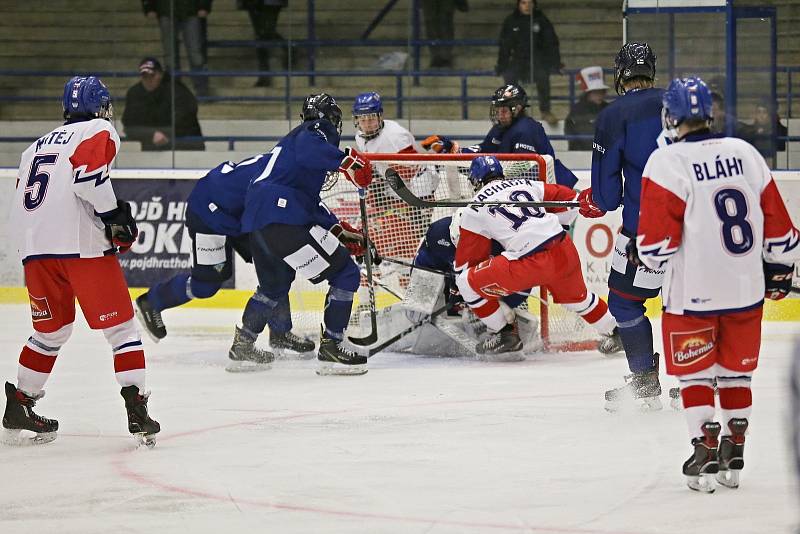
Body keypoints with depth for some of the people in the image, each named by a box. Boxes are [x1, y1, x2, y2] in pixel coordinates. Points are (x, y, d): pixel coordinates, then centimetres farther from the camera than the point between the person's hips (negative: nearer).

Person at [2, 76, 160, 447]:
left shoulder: (38, 145, 25)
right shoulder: (100, 131, 4)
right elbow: (89, 174, -15)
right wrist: (114, 216, -8)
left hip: (34, 249, 6)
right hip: (81, 245, -6)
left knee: (51, 331, 23)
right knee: (120, 326, 1)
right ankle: (137, 410, -9)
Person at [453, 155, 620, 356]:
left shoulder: (475, 209, 9)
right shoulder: (525, 184, 19)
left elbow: (466, 259, 13)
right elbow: (570, 199, 24)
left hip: (529, 263, -6)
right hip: (565, 252, 6)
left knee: (468, 283, 9)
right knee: (575, 295, 35)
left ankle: (505, 334, 16)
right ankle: (616, 333, 47)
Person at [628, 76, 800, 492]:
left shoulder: (667, 162, -14)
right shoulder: (744, 153, 0)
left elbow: (657, 240, -16)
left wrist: (641, 252, 6)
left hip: (693, 294, -4)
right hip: (746, 289, 4)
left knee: (695, 372, 9)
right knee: (736, 371, 17)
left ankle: (705, 448, 2)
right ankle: (733, 454, 21)